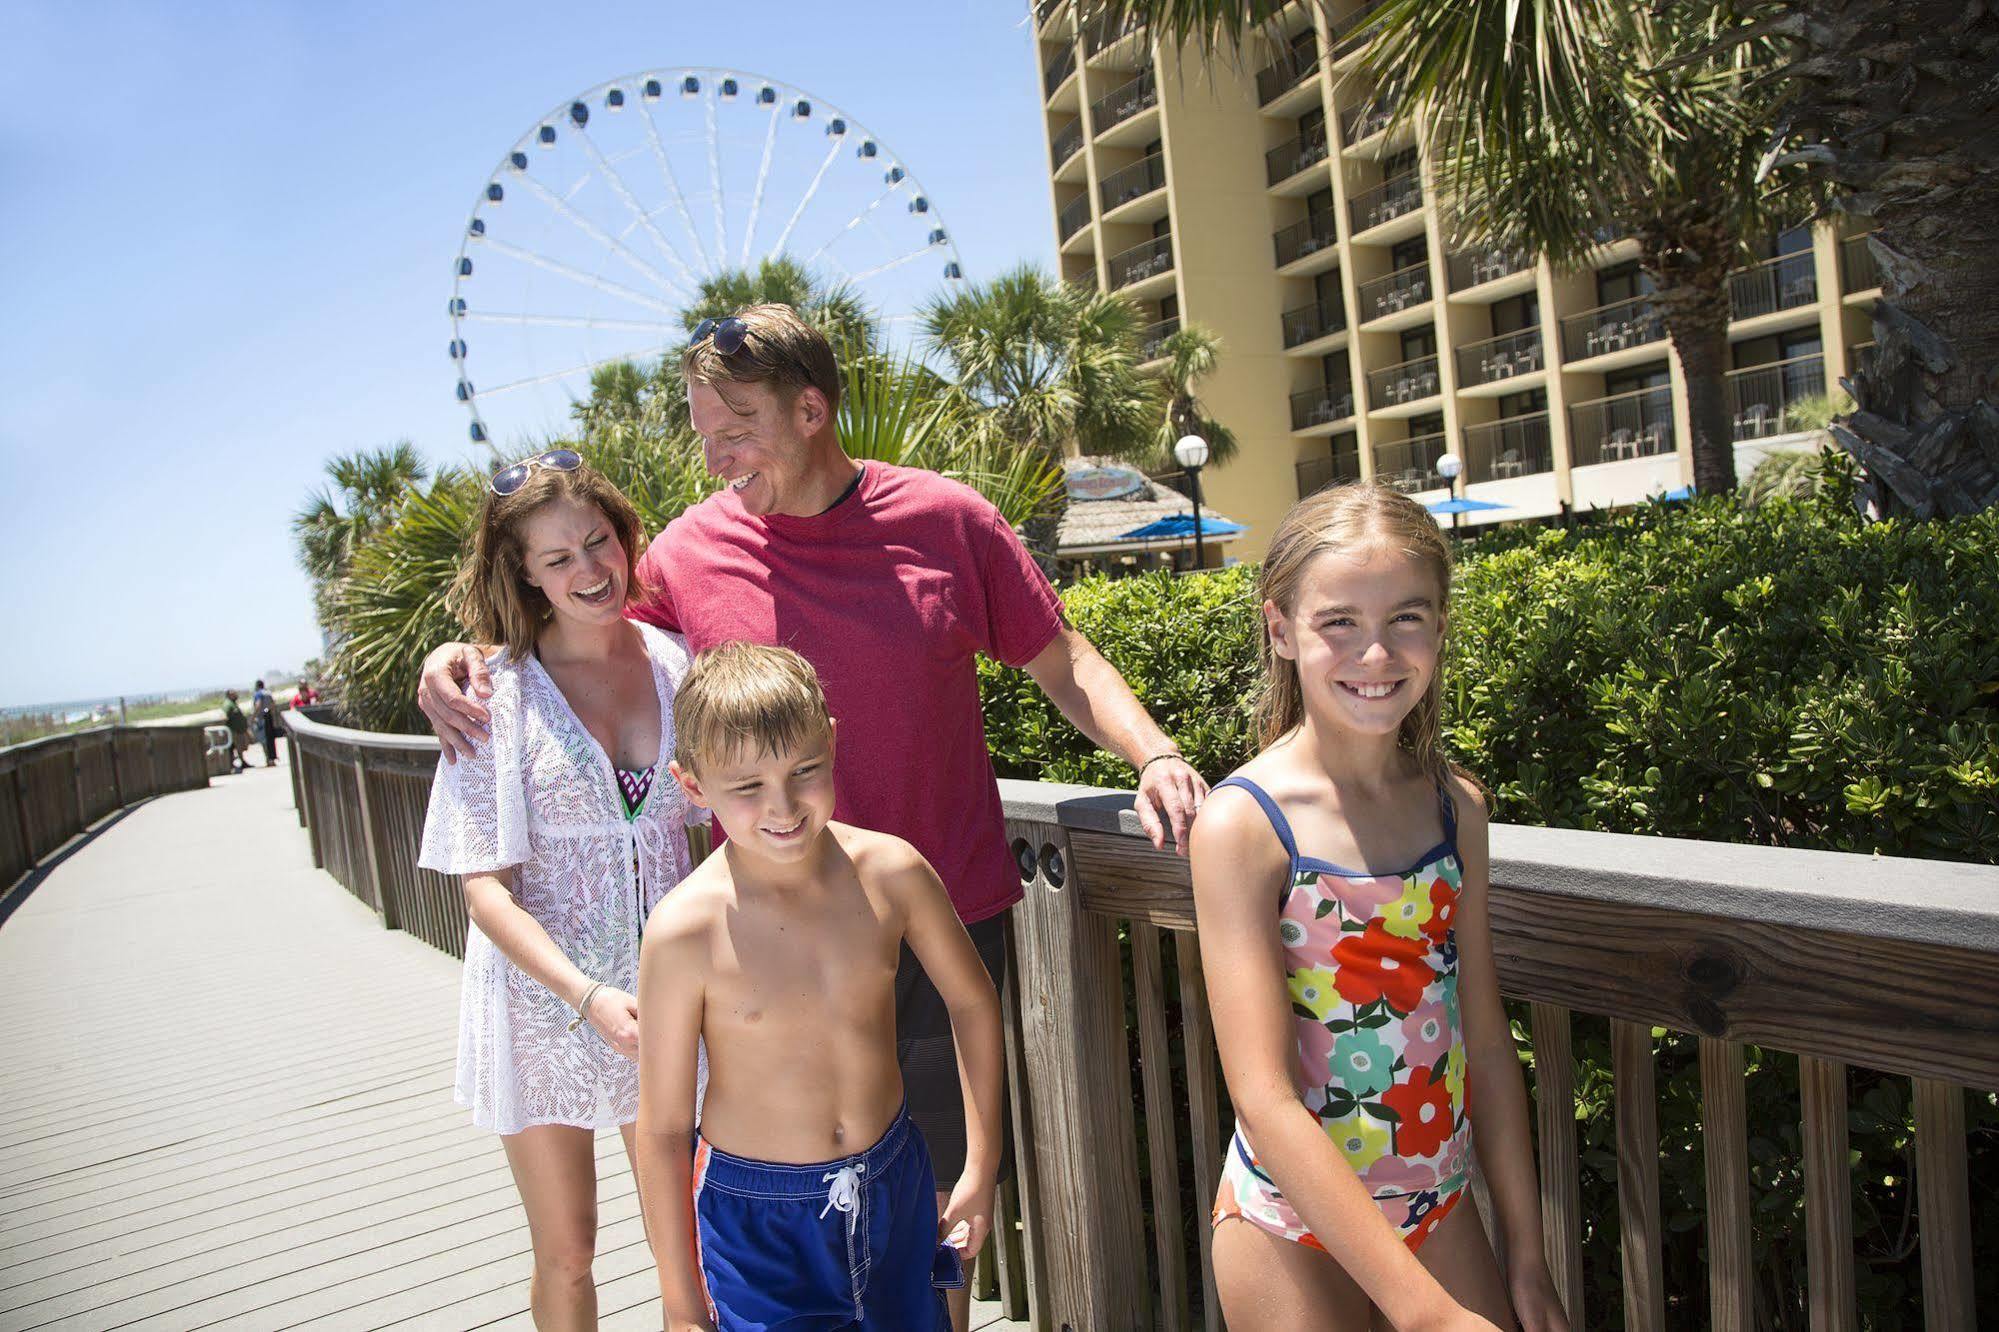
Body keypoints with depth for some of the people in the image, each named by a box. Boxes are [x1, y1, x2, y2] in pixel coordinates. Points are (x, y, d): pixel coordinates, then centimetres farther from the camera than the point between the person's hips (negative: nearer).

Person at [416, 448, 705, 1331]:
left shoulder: (678, 662, -3)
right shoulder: (501, 690, -10)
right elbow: (487, 887, -12)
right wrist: (590, 998, -23)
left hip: (666, 995, 2)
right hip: (547, 1002, -2)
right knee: (565, 1254, 16)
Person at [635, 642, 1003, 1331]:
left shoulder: (891, 871, -15)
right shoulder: (685, 932, -22)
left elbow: (972, 1000, 1)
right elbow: (662, 1130, -12)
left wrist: (981, 1169, 6)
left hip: (896, 1181, 3)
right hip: (755, 1214, -2)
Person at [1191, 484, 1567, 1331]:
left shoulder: (1455, 806, -3)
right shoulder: (1243, 823, -19)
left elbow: (1485, 1043, 4)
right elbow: (1263, 1098, -22)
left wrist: (1525, 1254, 6)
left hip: (1442, 1211, 4)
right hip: (1291, 1229, -4)